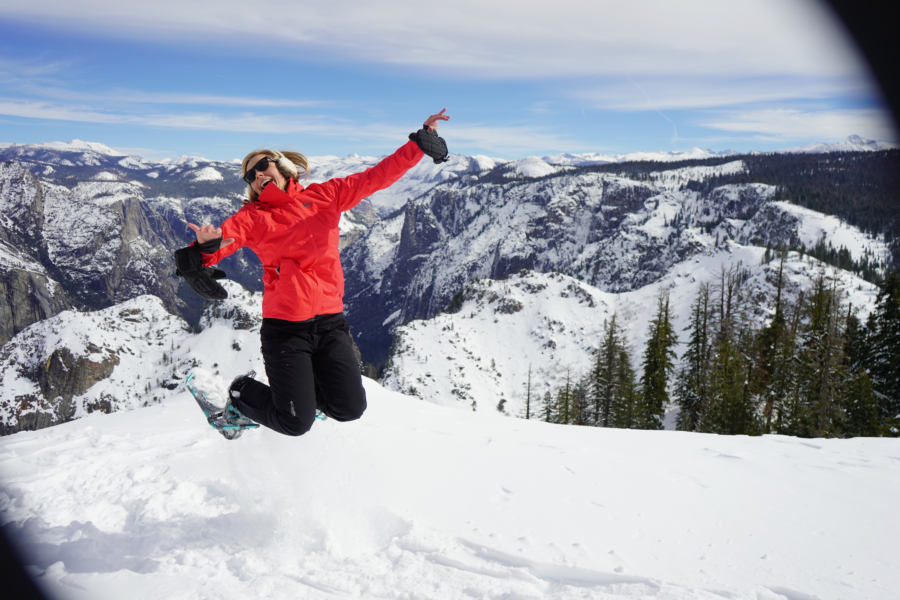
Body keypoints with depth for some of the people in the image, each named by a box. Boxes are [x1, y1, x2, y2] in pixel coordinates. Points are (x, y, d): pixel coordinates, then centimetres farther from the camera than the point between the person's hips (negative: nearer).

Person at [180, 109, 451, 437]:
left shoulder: (324, 196, 7)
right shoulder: (252, 217, 2)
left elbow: (377, 176, 6)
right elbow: (226, 234, -16)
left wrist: (422, 141, 1)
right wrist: (204, 249, -40)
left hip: (330, 322, 3)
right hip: (285, 327, -3)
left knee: (350, 408, 1)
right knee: (297, 423, -3)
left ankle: (299, 386, 30)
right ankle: (242, 391, 27)